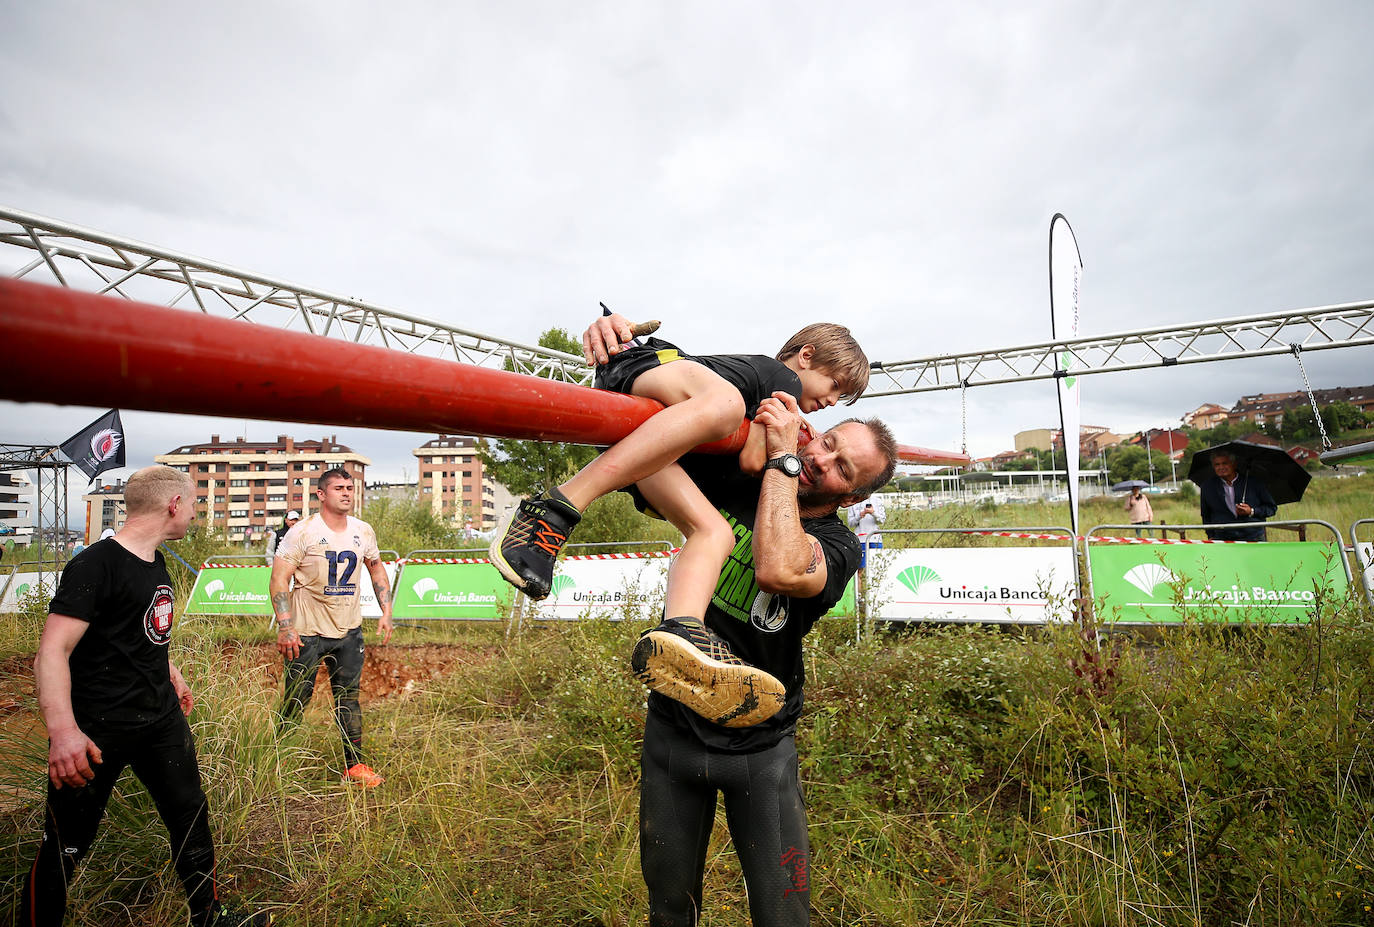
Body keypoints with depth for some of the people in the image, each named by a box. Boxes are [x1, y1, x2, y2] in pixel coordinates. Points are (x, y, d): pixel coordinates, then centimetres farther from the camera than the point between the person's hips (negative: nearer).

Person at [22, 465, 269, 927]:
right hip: (98, 729, -8)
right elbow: (53, 650, -24)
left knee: (192, 818, 15)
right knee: (66, 845, 5)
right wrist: (63, 730, -33)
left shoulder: (155, 562, 9)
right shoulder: (95, 564, -18)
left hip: (161, 717, 8)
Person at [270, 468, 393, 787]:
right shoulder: (302, 532, -11)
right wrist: (286, 627, -21)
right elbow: (278, 581, -13)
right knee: (296, 701, 4)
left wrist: (386, 611, 9)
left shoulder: (363, 531, 4)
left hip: (349, 630, 4)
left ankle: (354, 765, 20)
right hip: (308, 632, -4)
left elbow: (377, 570, 17)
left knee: (348, 698, 11)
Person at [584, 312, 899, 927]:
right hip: (672, 730, 3)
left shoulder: (837, 546, -12)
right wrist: (616, 342, -22)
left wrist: (781, 456, -27)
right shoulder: (731, 481, -5)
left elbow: (777, 570, -37)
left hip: (762, 750, -2)